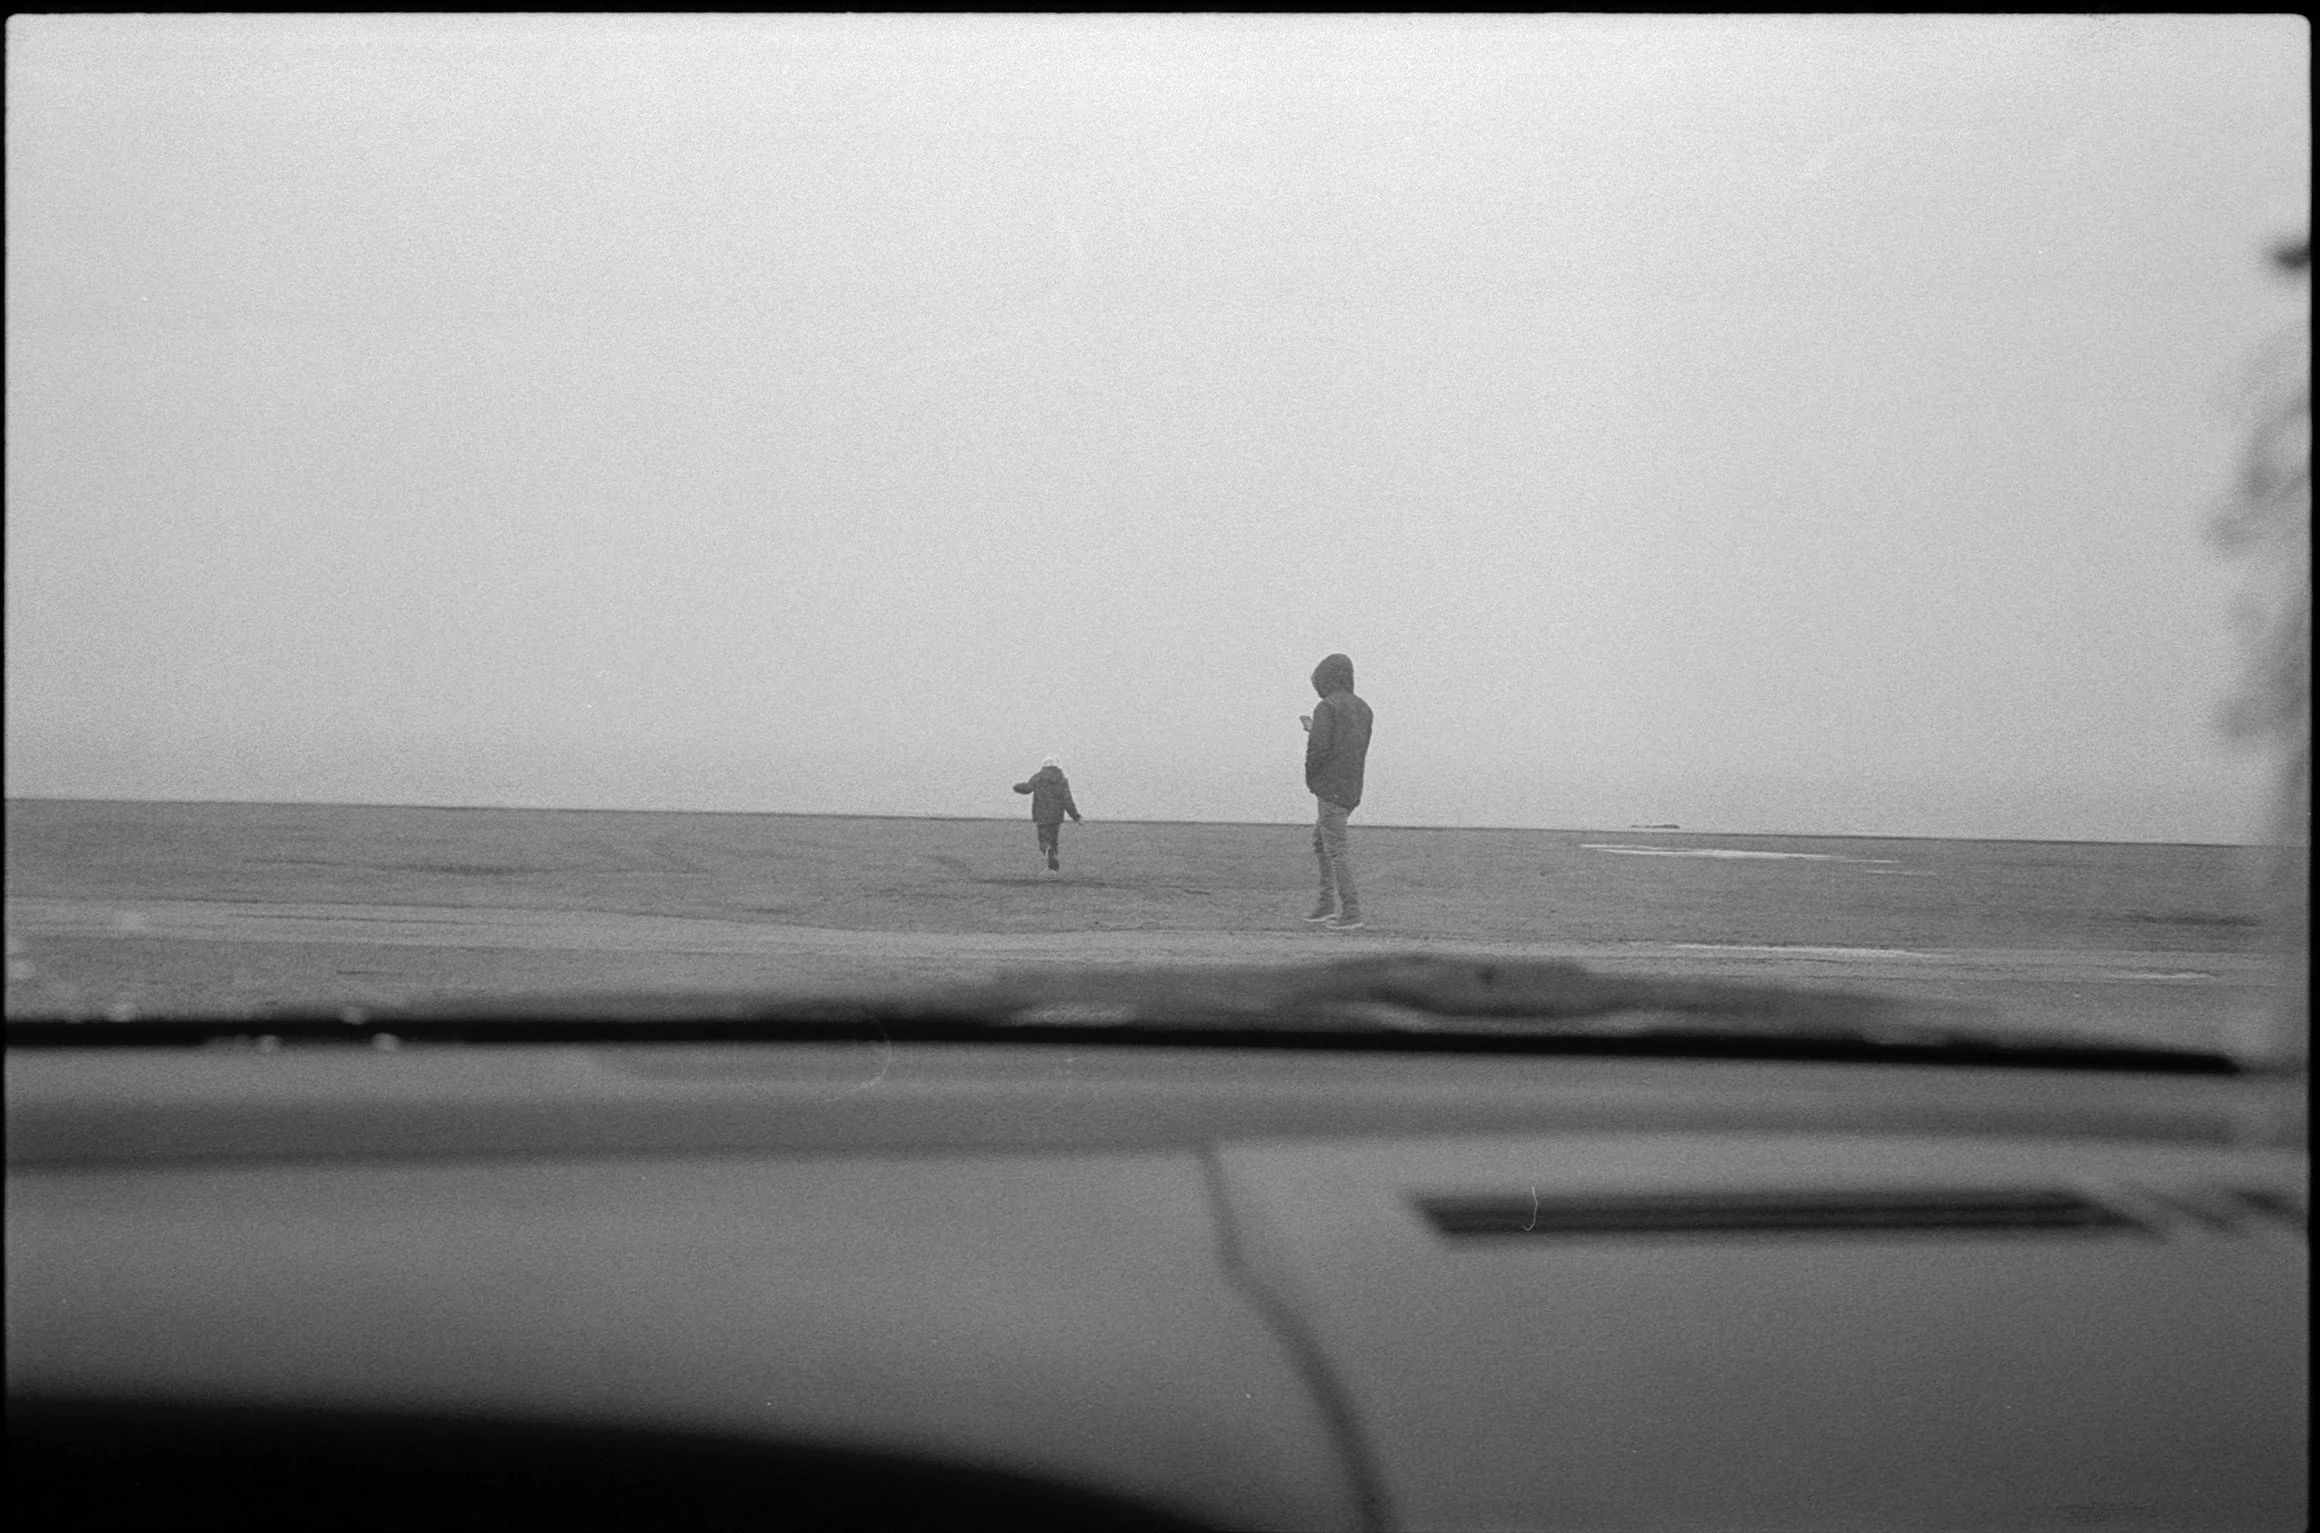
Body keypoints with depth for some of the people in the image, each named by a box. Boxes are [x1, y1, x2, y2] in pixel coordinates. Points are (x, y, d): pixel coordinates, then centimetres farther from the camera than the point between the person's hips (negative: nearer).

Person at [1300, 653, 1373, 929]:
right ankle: (1327, 905, 19)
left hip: (1330, 788, -8)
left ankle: (1351, 913, -11)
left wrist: (1310, 778, -1)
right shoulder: (1362, 709, 13)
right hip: (1353, 789, 8)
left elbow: (1319, 748, -20)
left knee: (1336, 849, -7)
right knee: (1320, 840, 22)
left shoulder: (1327, 707, -11)